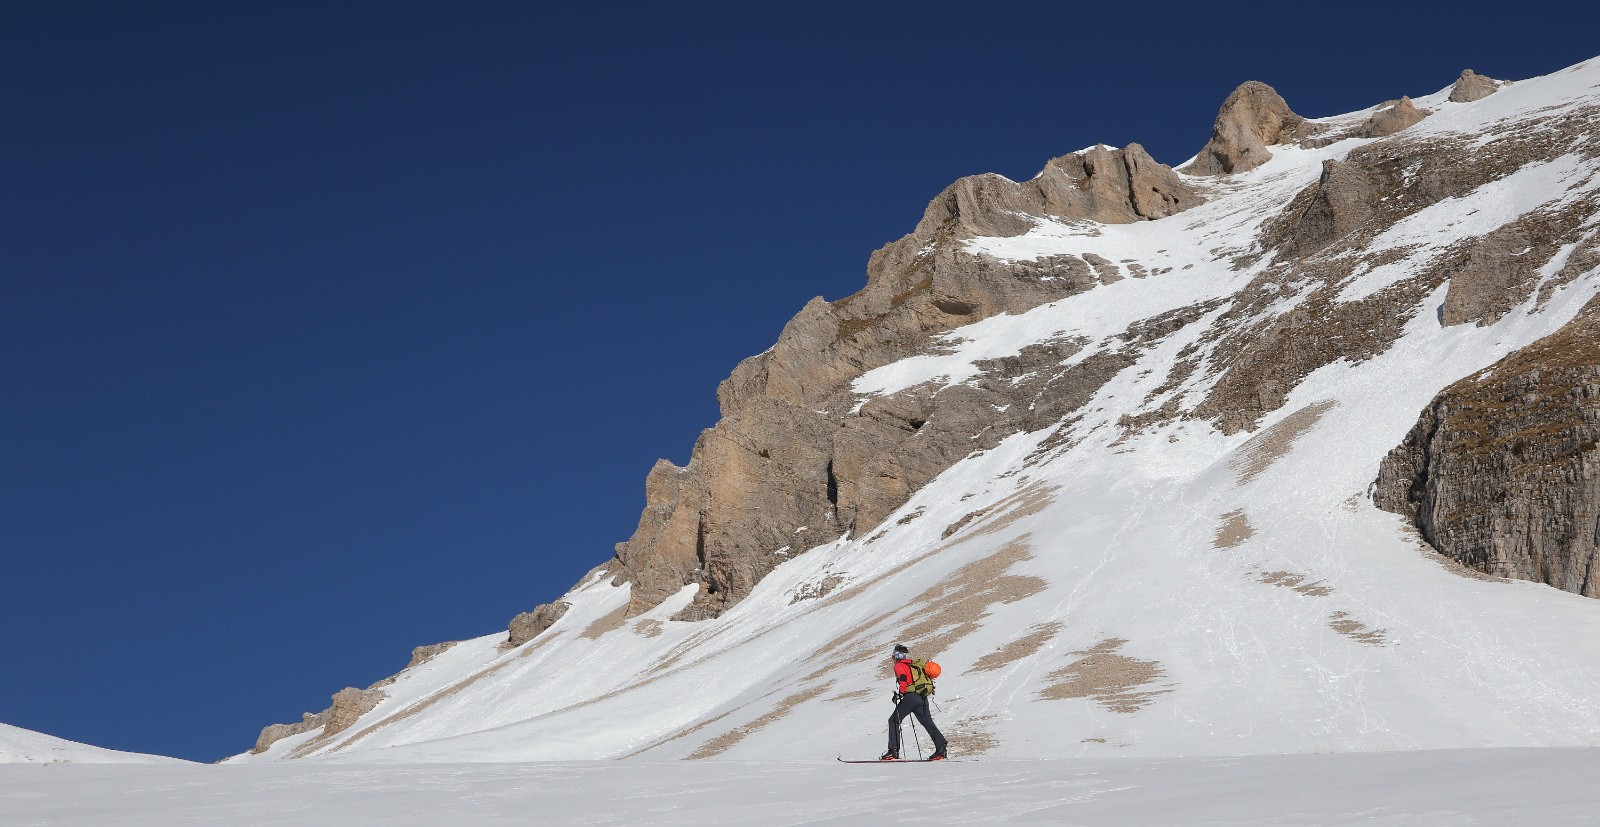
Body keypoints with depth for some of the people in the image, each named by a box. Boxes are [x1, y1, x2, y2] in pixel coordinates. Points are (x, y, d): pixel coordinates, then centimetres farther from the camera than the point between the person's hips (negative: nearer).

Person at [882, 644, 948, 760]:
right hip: (923, 698, 7)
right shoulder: (914, 665, 25)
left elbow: (903, 679, -14)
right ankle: (941, 749, 2)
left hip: (911, 697, -7)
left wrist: (899, 693, -12)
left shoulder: (899, 666, 2)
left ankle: (893, 751, -7)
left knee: (894, 720, 1)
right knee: (928, 723, 11)